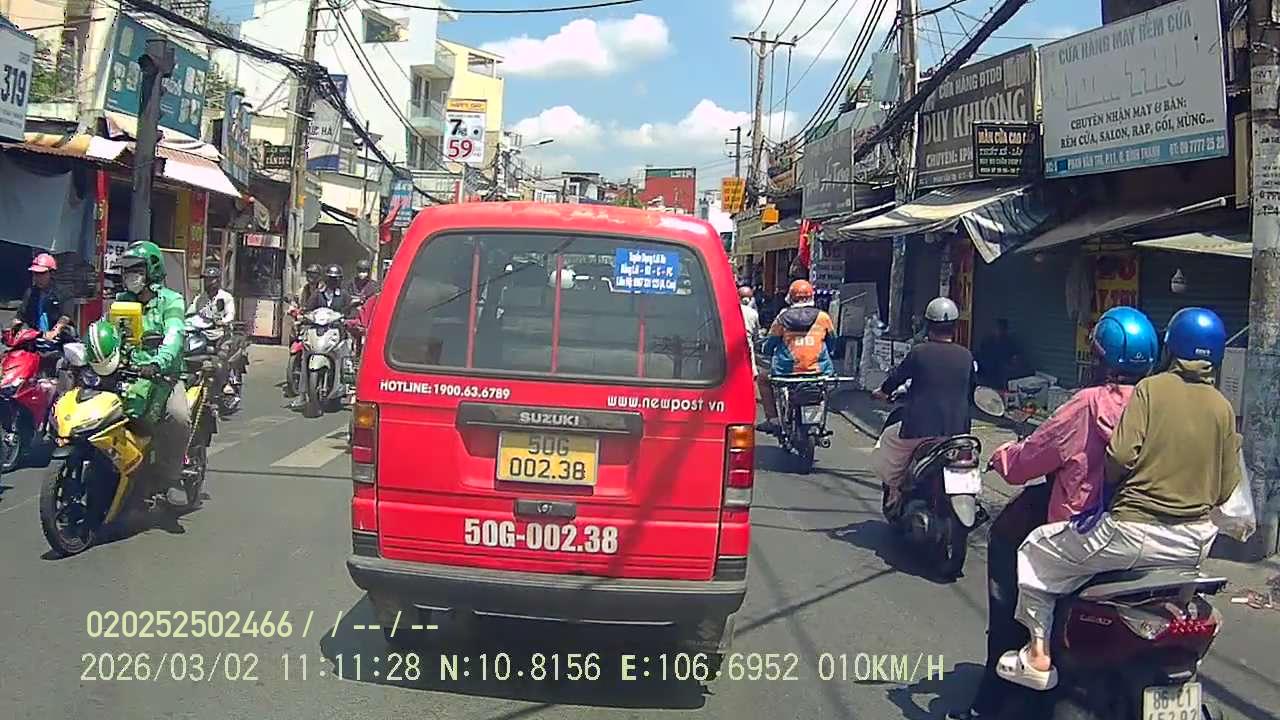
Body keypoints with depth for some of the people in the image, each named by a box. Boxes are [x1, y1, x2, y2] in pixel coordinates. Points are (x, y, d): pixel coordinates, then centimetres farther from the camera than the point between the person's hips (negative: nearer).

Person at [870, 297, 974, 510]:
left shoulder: (919, 352, -8)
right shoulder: (966, 356, 2)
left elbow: (897, 375, 4)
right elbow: (970, 390, 16)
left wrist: (883, 392, 25)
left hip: (921, 427, -3)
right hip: (957, 429, 3)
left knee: (889, 439, 23)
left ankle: (895, 490, 19)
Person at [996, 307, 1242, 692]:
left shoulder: (1151, 388, -6)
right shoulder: (1223, 407, 5)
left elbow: (1121, 455, -16)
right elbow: (1225, 488, 6)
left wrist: (1107, 483, 5)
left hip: (1132, 531, -6)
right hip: (1195, 543, 6)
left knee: (1037, 551, 11)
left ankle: (1039, 655, 8)